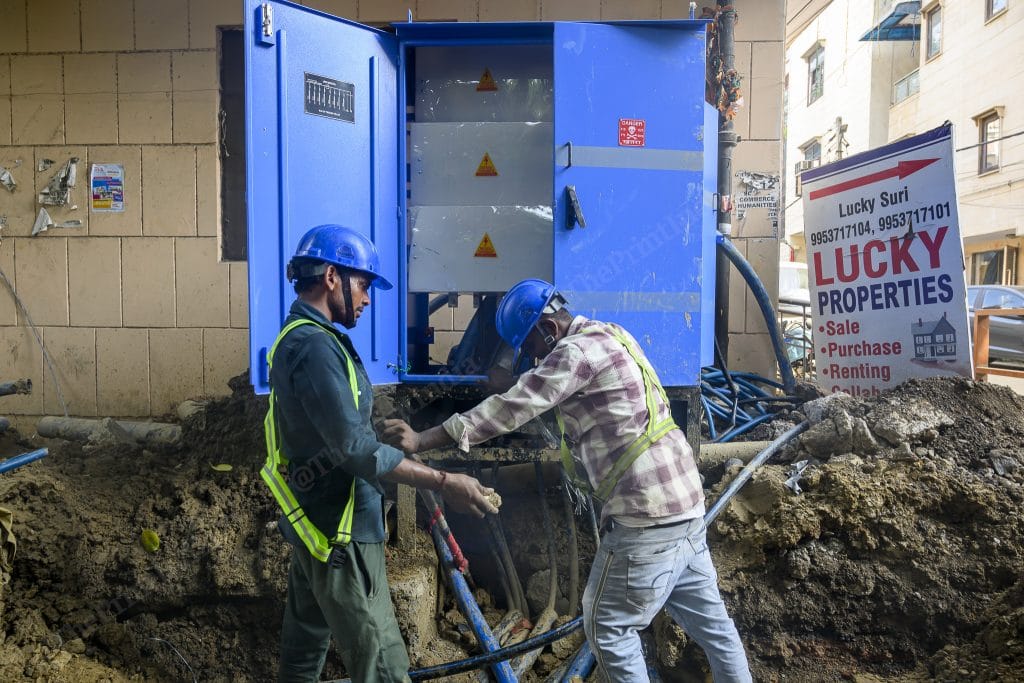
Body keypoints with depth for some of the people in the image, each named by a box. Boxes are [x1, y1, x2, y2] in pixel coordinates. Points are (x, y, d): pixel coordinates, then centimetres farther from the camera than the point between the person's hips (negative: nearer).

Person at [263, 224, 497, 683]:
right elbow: (356, 449, -27)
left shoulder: (301, 336, 11)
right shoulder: (314, 345, -22)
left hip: (316, 522, 11)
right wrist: (444, 483, -25)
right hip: (339, 531, -11)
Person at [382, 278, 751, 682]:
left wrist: (423, 440, -19)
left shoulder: (577, 350, -14)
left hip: (647, 515, -10)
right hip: (684, 502, 10)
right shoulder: (609, 337, 15)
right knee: (707, 616, 20)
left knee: (607, 625, 5)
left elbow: (512, 408, -20)